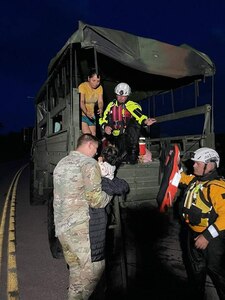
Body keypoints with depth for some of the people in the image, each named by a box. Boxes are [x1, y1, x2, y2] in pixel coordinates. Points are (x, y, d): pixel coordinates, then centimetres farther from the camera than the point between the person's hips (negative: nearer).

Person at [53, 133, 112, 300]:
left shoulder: (61, 163, 17)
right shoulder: (89, 163, -8)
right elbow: (95, 199, -16)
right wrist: (109, 196, 4)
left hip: (61, 225, 9)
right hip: (82, 226, -8)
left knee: (76, 269, 16)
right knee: (95, 267, 1)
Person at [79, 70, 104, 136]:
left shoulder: (100, 88, 0)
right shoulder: (82, 86, -16)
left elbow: (100, 101, -8)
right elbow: (81, 102, -27)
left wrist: (101, 109, -32)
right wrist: (86, 112, -45)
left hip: (91, 116, 5)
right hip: (81, 115, -5)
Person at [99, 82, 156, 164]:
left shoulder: (132, 105, -8)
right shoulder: (111, 105, 5)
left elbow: (139, 116, -26)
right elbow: (103, 120, 4)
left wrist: (145, 121, -48)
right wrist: (105, 127, -18)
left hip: (127, 135, -3)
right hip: (115, 136, 3)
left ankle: (133, 153, -19)